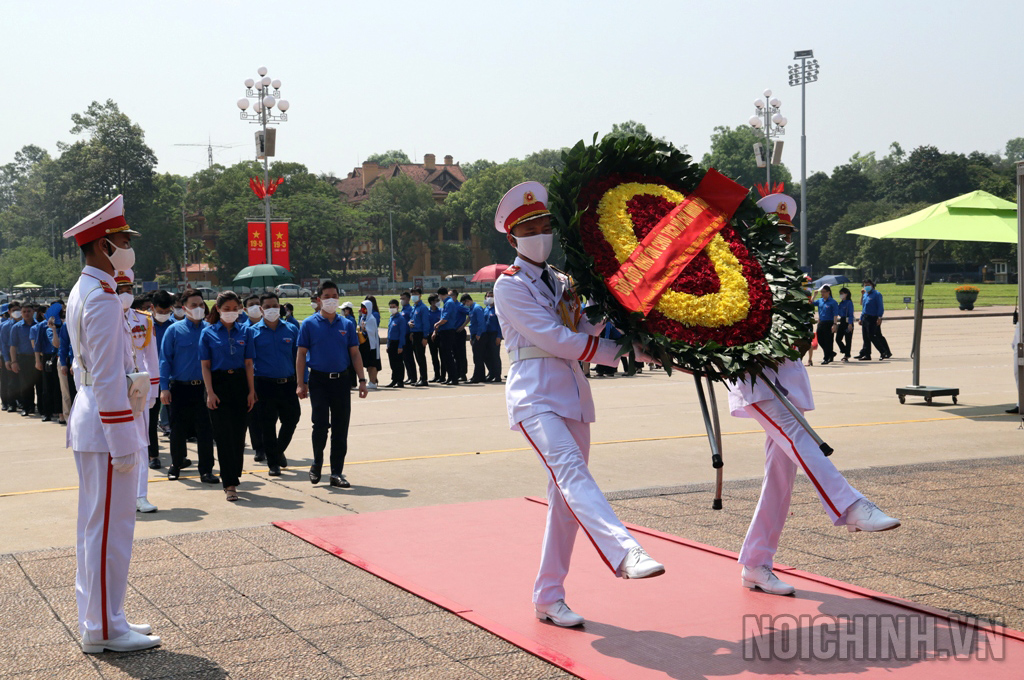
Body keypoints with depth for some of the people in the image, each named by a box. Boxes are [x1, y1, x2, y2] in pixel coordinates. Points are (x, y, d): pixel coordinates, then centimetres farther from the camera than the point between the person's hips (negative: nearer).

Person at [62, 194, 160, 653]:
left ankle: (96, 619, 24)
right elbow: (108, 378, -21)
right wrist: (122, 443, -20)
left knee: (96, 525, 15)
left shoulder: (82, 293, 15)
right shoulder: (103, 299, -18)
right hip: (108, 425, -11)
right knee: (110, 528, -3)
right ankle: (104, 630, 4)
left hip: (89, 423, 11)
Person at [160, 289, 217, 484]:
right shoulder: (174, 330, -2)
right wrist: (164, 387, -7)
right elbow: (165, 360, -1)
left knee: (205, 430, 0)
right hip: (180, 388, -1)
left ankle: (206, 470, 8)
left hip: (204, 387, 1)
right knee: (178, 429, 11)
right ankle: (176, 464, 30)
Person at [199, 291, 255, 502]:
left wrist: (251, 391, 2)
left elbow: (248, 364, 8)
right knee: (224, 435, -6)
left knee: (239, 434, 5)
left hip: (240, 384, 3)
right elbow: (205, 366, -1)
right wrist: (210, 392, -9)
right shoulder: (208, 333, 0)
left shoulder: (243, 332, 7)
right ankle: (229, 484, -6)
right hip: (219, 384, -3)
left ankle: (232, 478, 21)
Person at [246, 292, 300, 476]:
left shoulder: (291, 329, 6)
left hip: (288, 384, 2)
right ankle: (273, 463, 16)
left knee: (291, 419, 7)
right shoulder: (252, 332, 0)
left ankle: (279, 451, 33)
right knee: (268, 425, 3)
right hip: (265, 385, -2)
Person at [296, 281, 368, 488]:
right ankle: (317, 464, 15)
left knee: (341, 428, 3)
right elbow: (301, 355, 0)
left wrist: (362, 380, 3)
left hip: (341, 380, 3)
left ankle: (337, 473, 10)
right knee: (321, 424, -8)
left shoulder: (347, 324, 9)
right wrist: (301, 383, -6)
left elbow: (355, 354, 10)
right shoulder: (309, 324, 0)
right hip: (319, 381, -3)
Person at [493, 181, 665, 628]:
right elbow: (552, 338, -12)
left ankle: (548, 598, 13)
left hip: (573, 394, 8)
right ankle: (624, 553, -50)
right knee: (571, 470, -29)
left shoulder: (560, 283, 20)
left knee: (566, 498, 6)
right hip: (535, 394, -8)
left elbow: (582, 333, 13)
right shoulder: (509, 285, -3)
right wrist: (614, 353, -11)